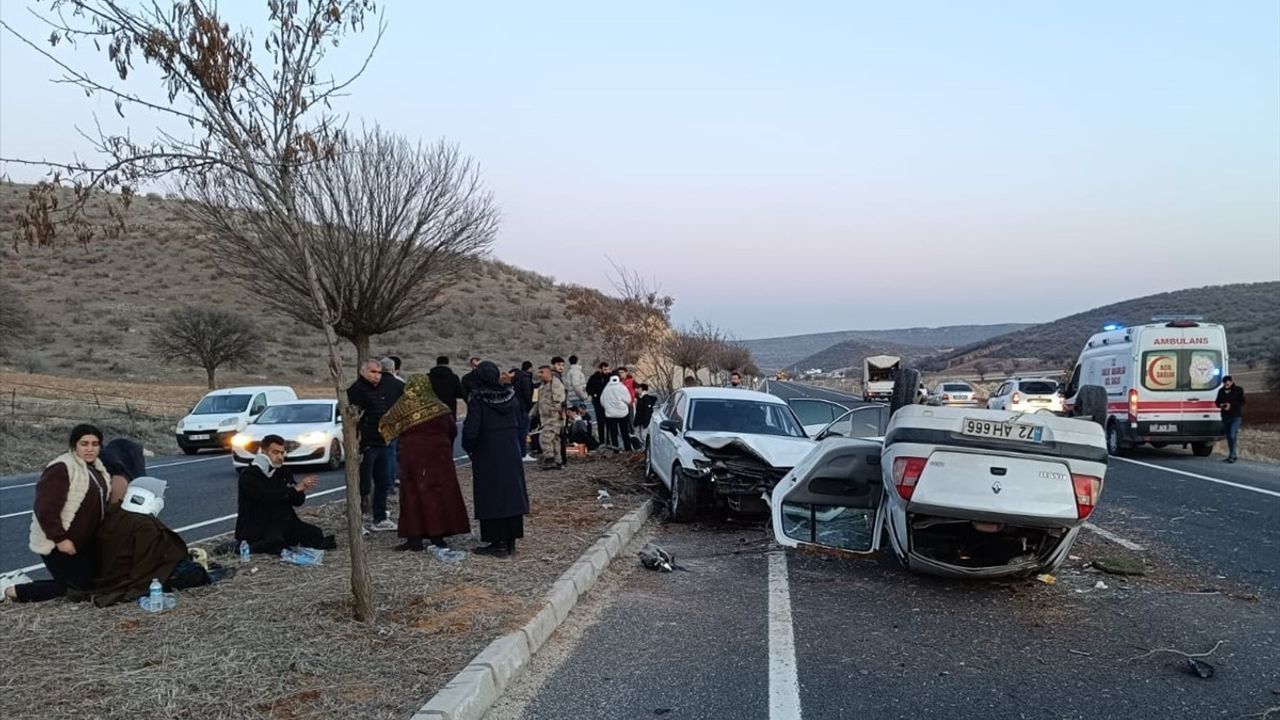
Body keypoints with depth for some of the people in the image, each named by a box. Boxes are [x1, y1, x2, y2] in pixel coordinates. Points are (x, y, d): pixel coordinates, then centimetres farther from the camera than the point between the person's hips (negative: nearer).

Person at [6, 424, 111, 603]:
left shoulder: (96, 467, 9)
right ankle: (16, 592, 9)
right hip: (57, 543, -9)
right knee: (78, 588, -7)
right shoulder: (61, 469, -21)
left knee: (90, 581, 12)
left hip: (83, 540, 9)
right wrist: (60, 539, -24)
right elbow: (46, 509, -24)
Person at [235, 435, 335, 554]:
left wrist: (302, 488, -16)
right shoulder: (249, 475, -8)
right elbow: (267, 496, -25)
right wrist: (295, 489, -26)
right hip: (256, 526, -6)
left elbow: (298, 501, 7)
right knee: (274, 542, -36)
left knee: (315, 533, -13)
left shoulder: (284, 472, 13)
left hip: (283, 522, 7)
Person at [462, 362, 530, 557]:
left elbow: (470, 431, -19)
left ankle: (499, 543, 5)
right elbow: (518, 425, 7)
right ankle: (510, 541, 19)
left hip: (487, 457, -5)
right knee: (511, 493, 11)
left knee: (492, 497, 3)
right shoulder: (510, 396, 1)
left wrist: (469, 448, -2)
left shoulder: (478, 401, -15)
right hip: (512, 454, 5)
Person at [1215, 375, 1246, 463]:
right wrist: (1220, 405, -6)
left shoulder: (1238, 390, -3)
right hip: (1225, 416, 5)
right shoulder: (1221, 391, 10)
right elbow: (1217, 401, 17)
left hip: (1236, 417, -5)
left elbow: (1242, 402, -7)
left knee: (1233, 435, -15)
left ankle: (1232, 455, -13)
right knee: (1228, 436, 10)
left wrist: (1231, 405, -19)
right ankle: (1232, 455, 20)